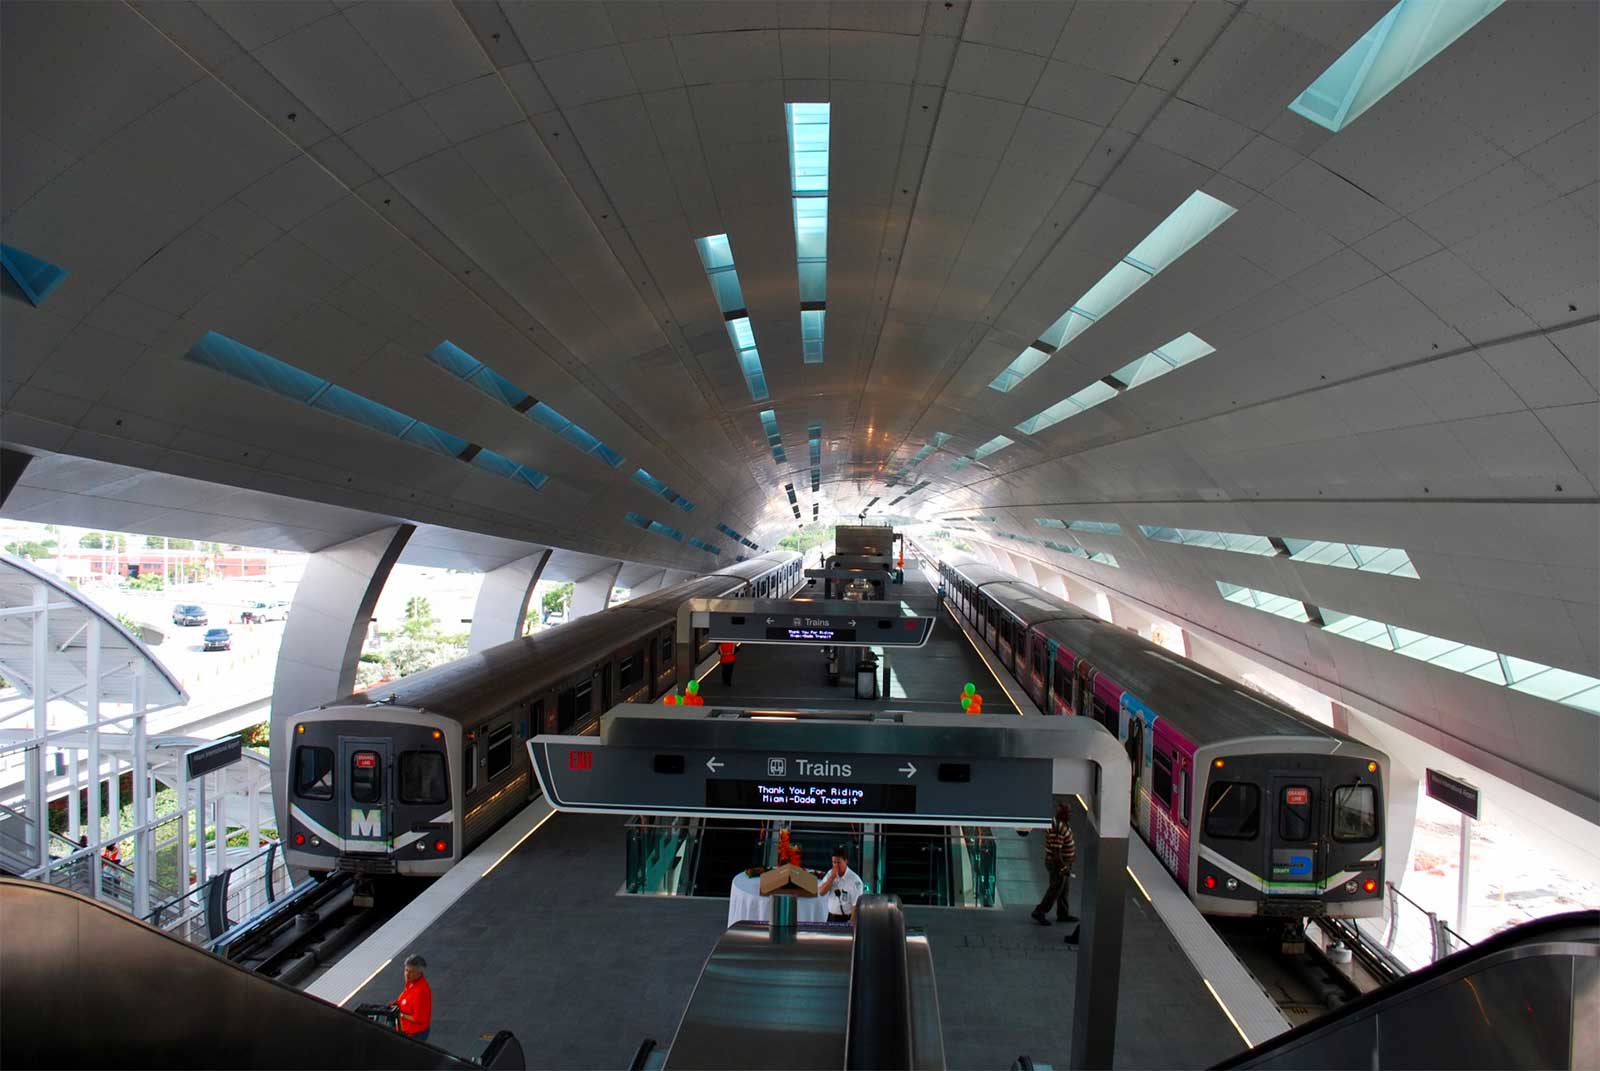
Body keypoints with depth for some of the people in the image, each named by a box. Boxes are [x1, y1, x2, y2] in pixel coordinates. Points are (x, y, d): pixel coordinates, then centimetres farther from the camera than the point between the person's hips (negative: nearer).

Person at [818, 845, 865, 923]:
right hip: (831, 918, 5)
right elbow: (821, 892, -4)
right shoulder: (830, 874, 3)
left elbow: (856, 905, -15)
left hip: (846, 919, -5)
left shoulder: (855, 880, -15)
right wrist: (832, 877, -13)